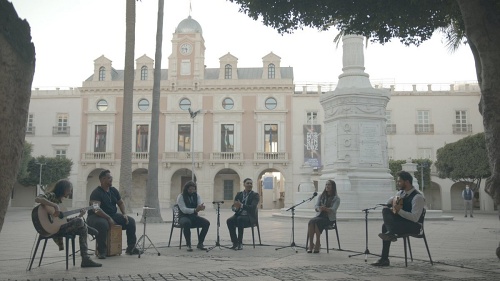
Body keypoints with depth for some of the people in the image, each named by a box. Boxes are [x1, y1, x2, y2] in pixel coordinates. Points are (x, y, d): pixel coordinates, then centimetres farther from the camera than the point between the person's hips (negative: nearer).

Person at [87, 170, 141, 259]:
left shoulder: (113, 190, 10)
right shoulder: (96, 193, -15)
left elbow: (121, 203, 20)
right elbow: (96, 209, -27)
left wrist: (124, 214, 2)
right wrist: (108, 218, -31)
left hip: (112, 215, 8)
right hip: (97, 216, -7)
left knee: (131, 221, -5)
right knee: (102, 224, -42)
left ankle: (131, 248, 5)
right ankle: (101, 251, -25)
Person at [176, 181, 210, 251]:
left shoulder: (197, 195, 7)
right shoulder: (181, 197, -7)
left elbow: (200, 204, -11)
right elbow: (184, 210, -21)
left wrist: (201, 207, -37)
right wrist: (195, 210, -36)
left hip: (194, 217, 4)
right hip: (184, 217, -4)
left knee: (207, 223, -21)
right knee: (186, 223, -39)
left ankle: (200, 243, -8)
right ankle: (188, 245, -26)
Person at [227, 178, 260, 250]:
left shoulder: (255, 195, 0)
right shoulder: (239, 194, 13)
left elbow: (253, 207, -17)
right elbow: (233, 206, 4)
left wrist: (241, 205, -32)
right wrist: (235, 208, -21)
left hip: (250, 217, -4)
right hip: (239, 215, 4)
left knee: (240, 219, -35)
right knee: (229, 221, -27)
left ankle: (240, 243, -27)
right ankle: (235, 243, -20)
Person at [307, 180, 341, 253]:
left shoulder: (336, 198, -1)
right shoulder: (321, 196, 14)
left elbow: (333, 210, -15)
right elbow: (316, 206, 3)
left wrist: (325, 208, -36)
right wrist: (318, 208, -23)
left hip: (329, 218, -4)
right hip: (320, 216, 4)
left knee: (316, 221, -34)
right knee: (311, 221, -30)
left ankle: (318, 244, -24)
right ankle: (311, 244, -27)